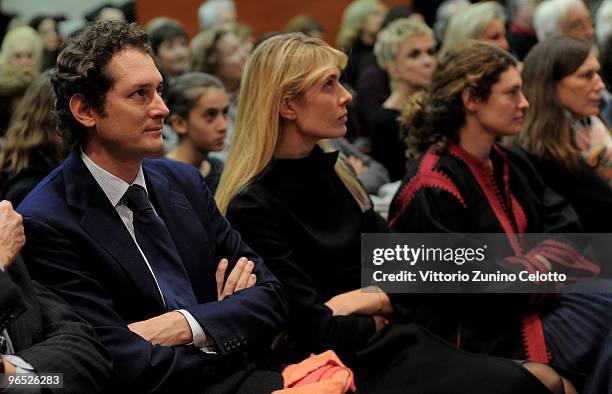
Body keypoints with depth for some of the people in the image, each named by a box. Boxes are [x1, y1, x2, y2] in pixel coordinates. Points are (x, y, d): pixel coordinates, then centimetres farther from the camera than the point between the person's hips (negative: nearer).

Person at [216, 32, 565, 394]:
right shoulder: (252, 208, -14)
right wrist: (381, 316, 1)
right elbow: (319, 332, -16)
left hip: (392, 342, 7)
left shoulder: (335, 172, 11)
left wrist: (370, 299, -8)